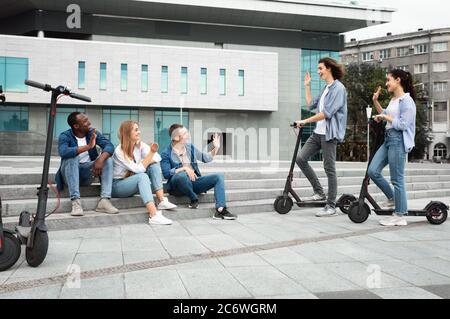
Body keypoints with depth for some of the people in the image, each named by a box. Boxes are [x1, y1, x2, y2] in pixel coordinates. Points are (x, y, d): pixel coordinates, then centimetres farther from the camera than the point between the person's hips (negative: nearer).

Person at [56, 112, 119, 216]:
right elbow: (63, 152, -35)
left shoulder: (93, 133, -2)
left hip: (87, 173, 3)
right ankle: (76, 201, -37)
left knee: (107, 158, -19)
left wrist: (100, 159, -35)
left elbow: (109, 146, -16)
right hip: (69, 174, -3)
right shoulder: (65, 136, -13)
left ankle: (104, 200, -29)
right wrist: (88, 146, -40)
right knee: (72, 156, -31)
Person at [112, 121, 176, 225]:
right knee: (142, 176, -35)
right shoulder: (119, 151, -19)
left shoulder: (140, 145, -1)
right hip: (118, 185, -6)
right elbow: (138, 169, -26)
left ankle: (162, 201, -21)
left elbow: (157, 158, -12)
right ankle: (154, 215, -50)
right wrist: (151, 152, -30)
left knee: (154, 165, -15)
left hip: (133, 182, 6)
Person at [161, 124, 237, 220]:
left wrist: (216, 148, 5)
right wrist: (184, 168, -20)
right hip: (178, 186, -5)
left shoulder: (190, 147, 12)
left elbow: (206, 158, 20)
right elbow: (166, 173, -16)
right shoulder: (166, 154, -5)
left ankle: (221, 210, -29)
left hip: (194, 182, 5)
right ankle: (194, 199, -13)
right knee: (181, 175, -40)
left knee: (219, 177, -13)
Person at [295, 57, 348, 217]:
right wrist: (307, 86, 20)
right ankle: (319, 192, 12)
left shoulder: (338, 88, -11)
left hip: (329, 134, -9)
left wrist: (305, 121, -17)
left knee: (329, 169, -4)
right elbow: (311, 105, 21)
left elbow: (327, 113, -20)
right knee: (300, 158, 3)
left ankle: (331, 207, 5)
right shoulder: (326, 89, 18)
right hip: (318, 132, 9)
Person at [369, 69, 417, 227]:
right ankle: (392, 199, 20)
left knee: (397, 179, -4)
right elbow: (384, 115, 29)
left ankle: (400, 216, 6)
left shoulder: (407, 100, -11)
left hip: (399, 141, -9)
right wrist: (375, 101, 19)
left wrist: (385, 117, -10)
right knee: (373, 171, 2)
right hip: (388, 139, 9)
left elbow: (403, 124, -18)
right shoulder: (393, 100, 16)